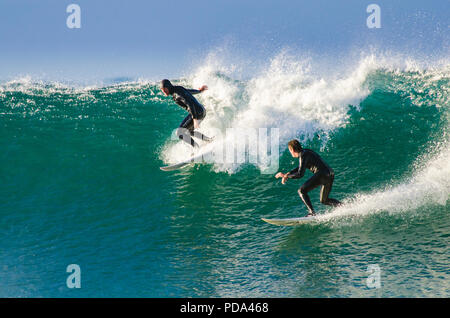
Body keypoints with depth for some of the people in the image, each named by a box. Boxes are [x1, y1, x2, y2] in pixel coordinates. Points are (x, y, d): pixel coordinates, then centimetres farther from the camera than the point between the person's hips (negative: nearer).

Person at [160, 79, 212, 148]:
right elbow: (191, 91, 28)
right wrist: (199, 90, 47)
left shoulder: (177, 94, -17)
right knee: (188, 132, 28)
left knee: (179, 133, -10)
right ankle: (209, 140, 25)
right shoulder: (177, 89, 12)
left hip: (197, 113, -10)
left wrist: (195, 119, -31)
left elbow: (190, 104, -26)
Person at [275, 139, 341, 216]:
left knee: (302, 191, -9)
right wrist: (288, 173, 24)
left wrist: (286, 176, -3)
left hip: (322, 174, -10)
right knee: (324, 200, 21)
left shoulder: (303, 156, -9)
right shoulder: (306, 152, 19)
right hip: (330, 174, 10)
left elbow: (300, 174, -14)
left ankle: (312, 212, -18)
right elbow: (301, 167, 33)